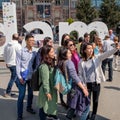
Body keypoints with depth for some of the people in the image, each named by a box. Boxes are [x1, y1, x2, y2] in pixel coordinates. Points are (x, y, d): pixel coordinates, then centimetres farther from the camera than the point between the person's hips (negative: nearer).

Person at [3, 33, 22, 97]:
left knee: (15, 77, 20)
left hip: (9, 64, 7)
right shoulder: (18, 45, -15)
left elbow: (4, 55, 13)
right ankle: (7, 92, 3)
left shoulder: (7, 45, 5)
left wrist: (6, 62, 24)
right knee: (13, 78, 0)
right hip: (15, 64, -7)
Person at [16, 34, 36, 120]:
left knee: (31, 93, 18)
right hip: (23, 77, -4)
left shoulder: (34, 52, 4)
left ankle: (29, 107, 41)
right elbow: (18, 65, -8)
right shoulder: (20, 52, -7)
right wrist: (19, 77, -13)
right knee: (21, 96, -1)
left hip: (31, 77, 4)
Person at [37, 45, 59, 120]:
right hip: (47, 90, -9)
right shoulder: (44, 66, -24)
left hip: (52, 88, 9)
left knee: (51, 104, 23)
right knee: (44, 106, 7)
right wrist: (47, 92, -18)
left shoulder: (51, 63, 6)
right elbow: (45, 81, -22)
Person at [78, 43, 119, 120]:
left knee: (95, 101, 12)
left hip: (96, 83, 1)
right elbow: (80, 74, 1)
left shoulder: (97, 58, -2)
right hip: (87, 84, -1)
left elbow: (107, 54, -16)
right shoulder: (81, 62, -2)